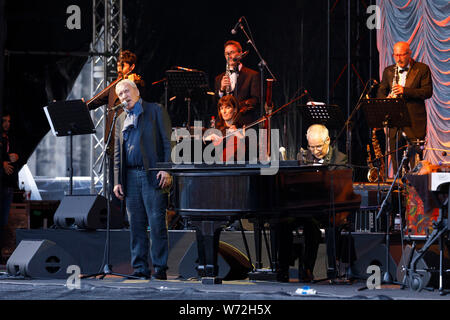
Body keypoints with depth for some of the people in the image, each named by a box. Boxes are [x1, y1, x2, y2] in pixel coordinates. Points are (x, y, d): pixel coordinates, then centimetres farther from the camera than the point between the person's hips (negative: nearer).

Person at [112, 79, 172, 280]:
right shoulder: (121, 120, 19)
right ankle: (140, 269, 7)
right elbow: (118, 153, 19)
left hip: (153, 175, -5)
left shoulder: (156, 111, 4)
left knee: (157, 223, -7)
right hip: (130, 177, 5)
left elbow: (167, 142, -2)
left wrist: (166, 169, -12)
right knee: (136, 225, 4)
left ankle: (160, 269, -4)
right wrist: (117, 181, 9)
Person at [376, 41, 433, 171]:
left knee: (416, 159, -6)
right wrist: (386, 99, -10)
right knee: (395, 160, 3)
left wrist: (405, 91, -20)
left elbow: (428, 92, -8)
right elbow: (381, 92, 15)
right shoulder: (388, 71, 14)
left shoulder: (422, 69, 1)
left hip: (415, 122, -4)